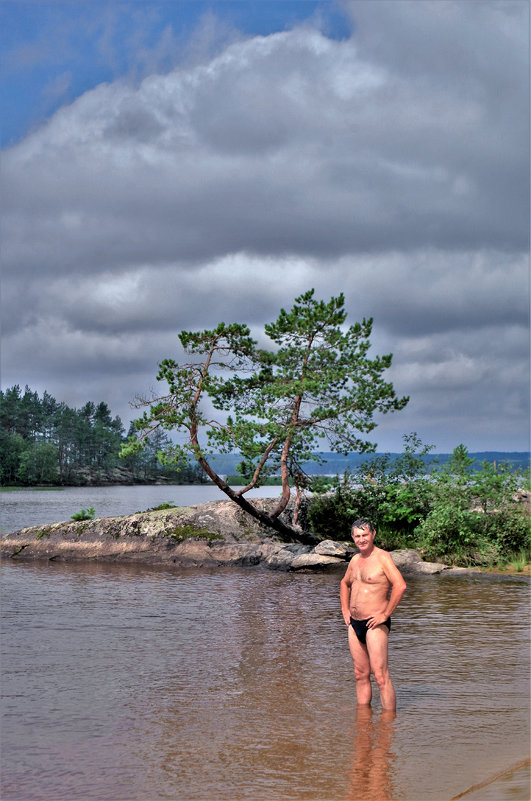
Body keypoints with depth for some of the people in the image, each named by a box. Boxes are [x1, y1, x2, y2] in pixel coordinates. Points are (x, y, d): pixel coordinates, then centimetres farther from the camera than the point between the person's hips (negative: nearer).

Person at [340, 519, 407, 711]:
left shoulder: (382, 558, -10)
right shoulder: (355, 560, 13)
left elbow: (400, 586, -22)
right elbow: (345, 583, 33)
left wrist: (385, 614, -19)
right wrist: (345, 610, 21)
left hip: (375, 624, -7)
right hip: (354, 624, 8)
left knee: (381, 676, -10)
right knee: (360, 675, 12)